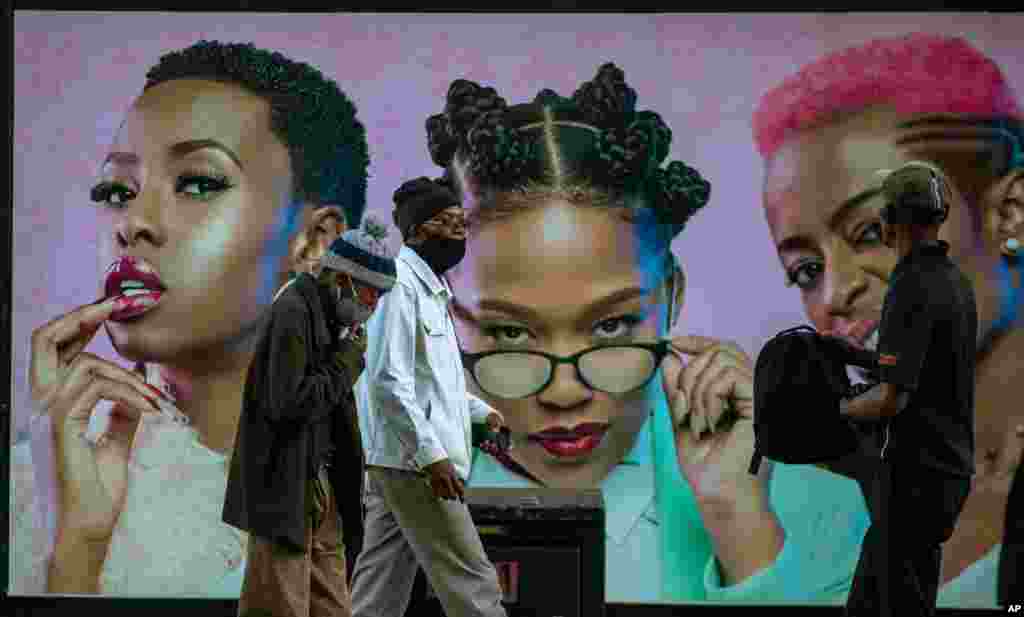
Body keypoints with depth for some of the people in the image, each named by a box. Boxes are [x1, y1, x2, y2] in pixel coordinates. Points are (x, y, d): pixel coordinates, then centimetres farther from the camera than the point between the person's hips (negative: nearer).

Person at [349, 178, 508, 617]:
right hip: (412, 463, -10)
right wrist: (430, 453, -23)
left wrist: (478, 410, 29)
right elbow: (387, 380, -21)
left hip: (399, 464, 10)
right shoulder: (399, 284, -13)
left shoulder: (428, 286, 18)